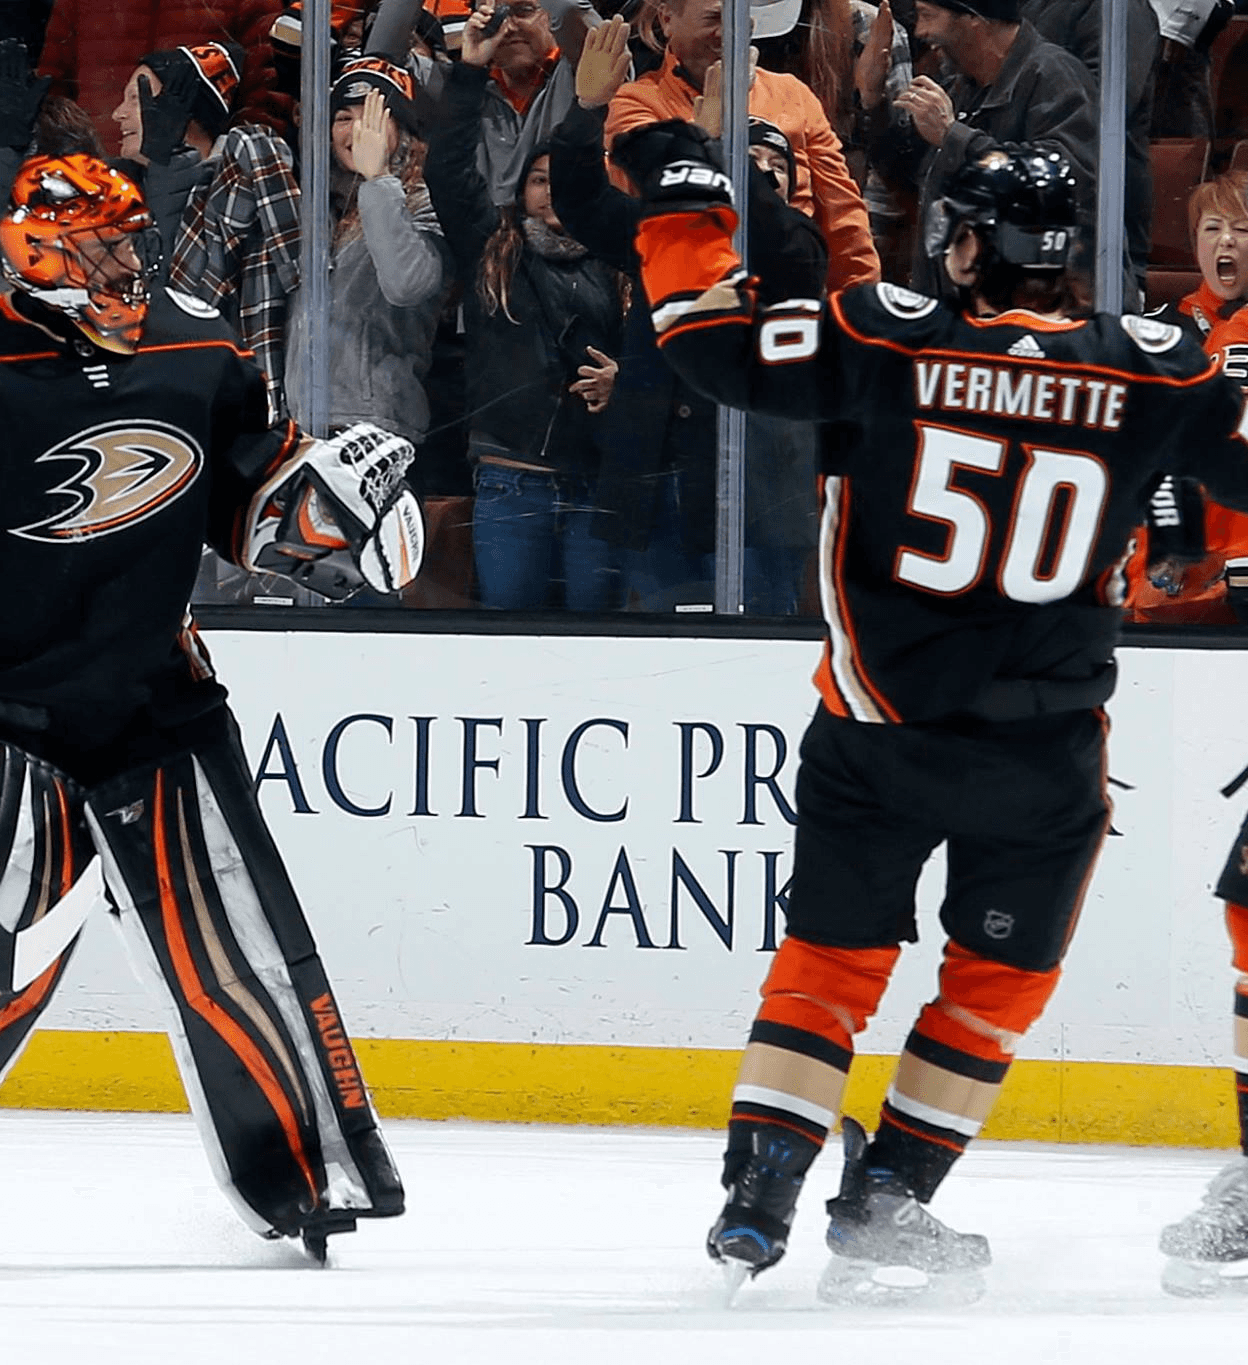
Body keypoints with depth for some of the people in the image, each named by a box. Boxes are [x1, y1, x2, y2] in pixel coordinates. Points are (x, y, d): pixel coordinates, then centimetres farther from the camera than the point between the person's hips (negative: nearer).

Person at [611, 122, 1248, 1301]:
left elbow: (712, 339, -5)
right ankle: (883, 1204, 13)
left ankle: (757, 1193, 5)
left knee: (833, 956, 13)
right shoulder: (1151, 374, -6)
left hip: (881, 725, 0)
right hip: (1046, 748, 0)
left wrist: (679, 190, 7)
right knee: (999, 976, 16)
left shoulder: (885, 339, -9)